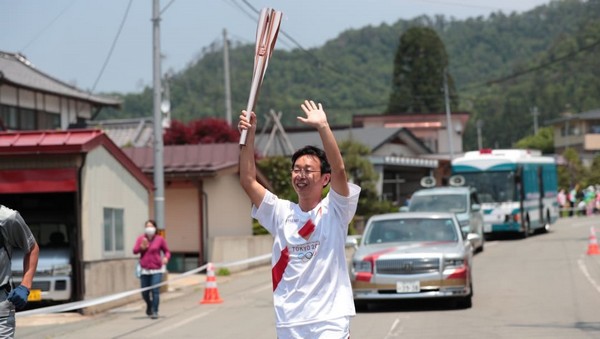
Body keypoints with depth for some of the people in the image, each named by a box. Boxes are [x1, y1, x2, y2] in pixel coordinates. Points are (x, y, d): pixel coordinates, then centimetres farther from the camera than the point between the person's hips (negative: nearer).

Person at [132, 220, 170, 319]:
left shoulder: (160, 239, 2)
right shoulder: (141, 238, 6)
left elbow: (167, 251, 8)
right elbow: (135, 251, 0)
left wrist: (166, 258, -12)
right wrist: (142, 247, -19)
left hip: (156, 270, -2)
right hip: (144, 270, 2)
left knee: (155, 291, -13)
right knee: (145, 292, 8)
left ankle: (155, 312, -4)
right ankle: (149, 306, 37)